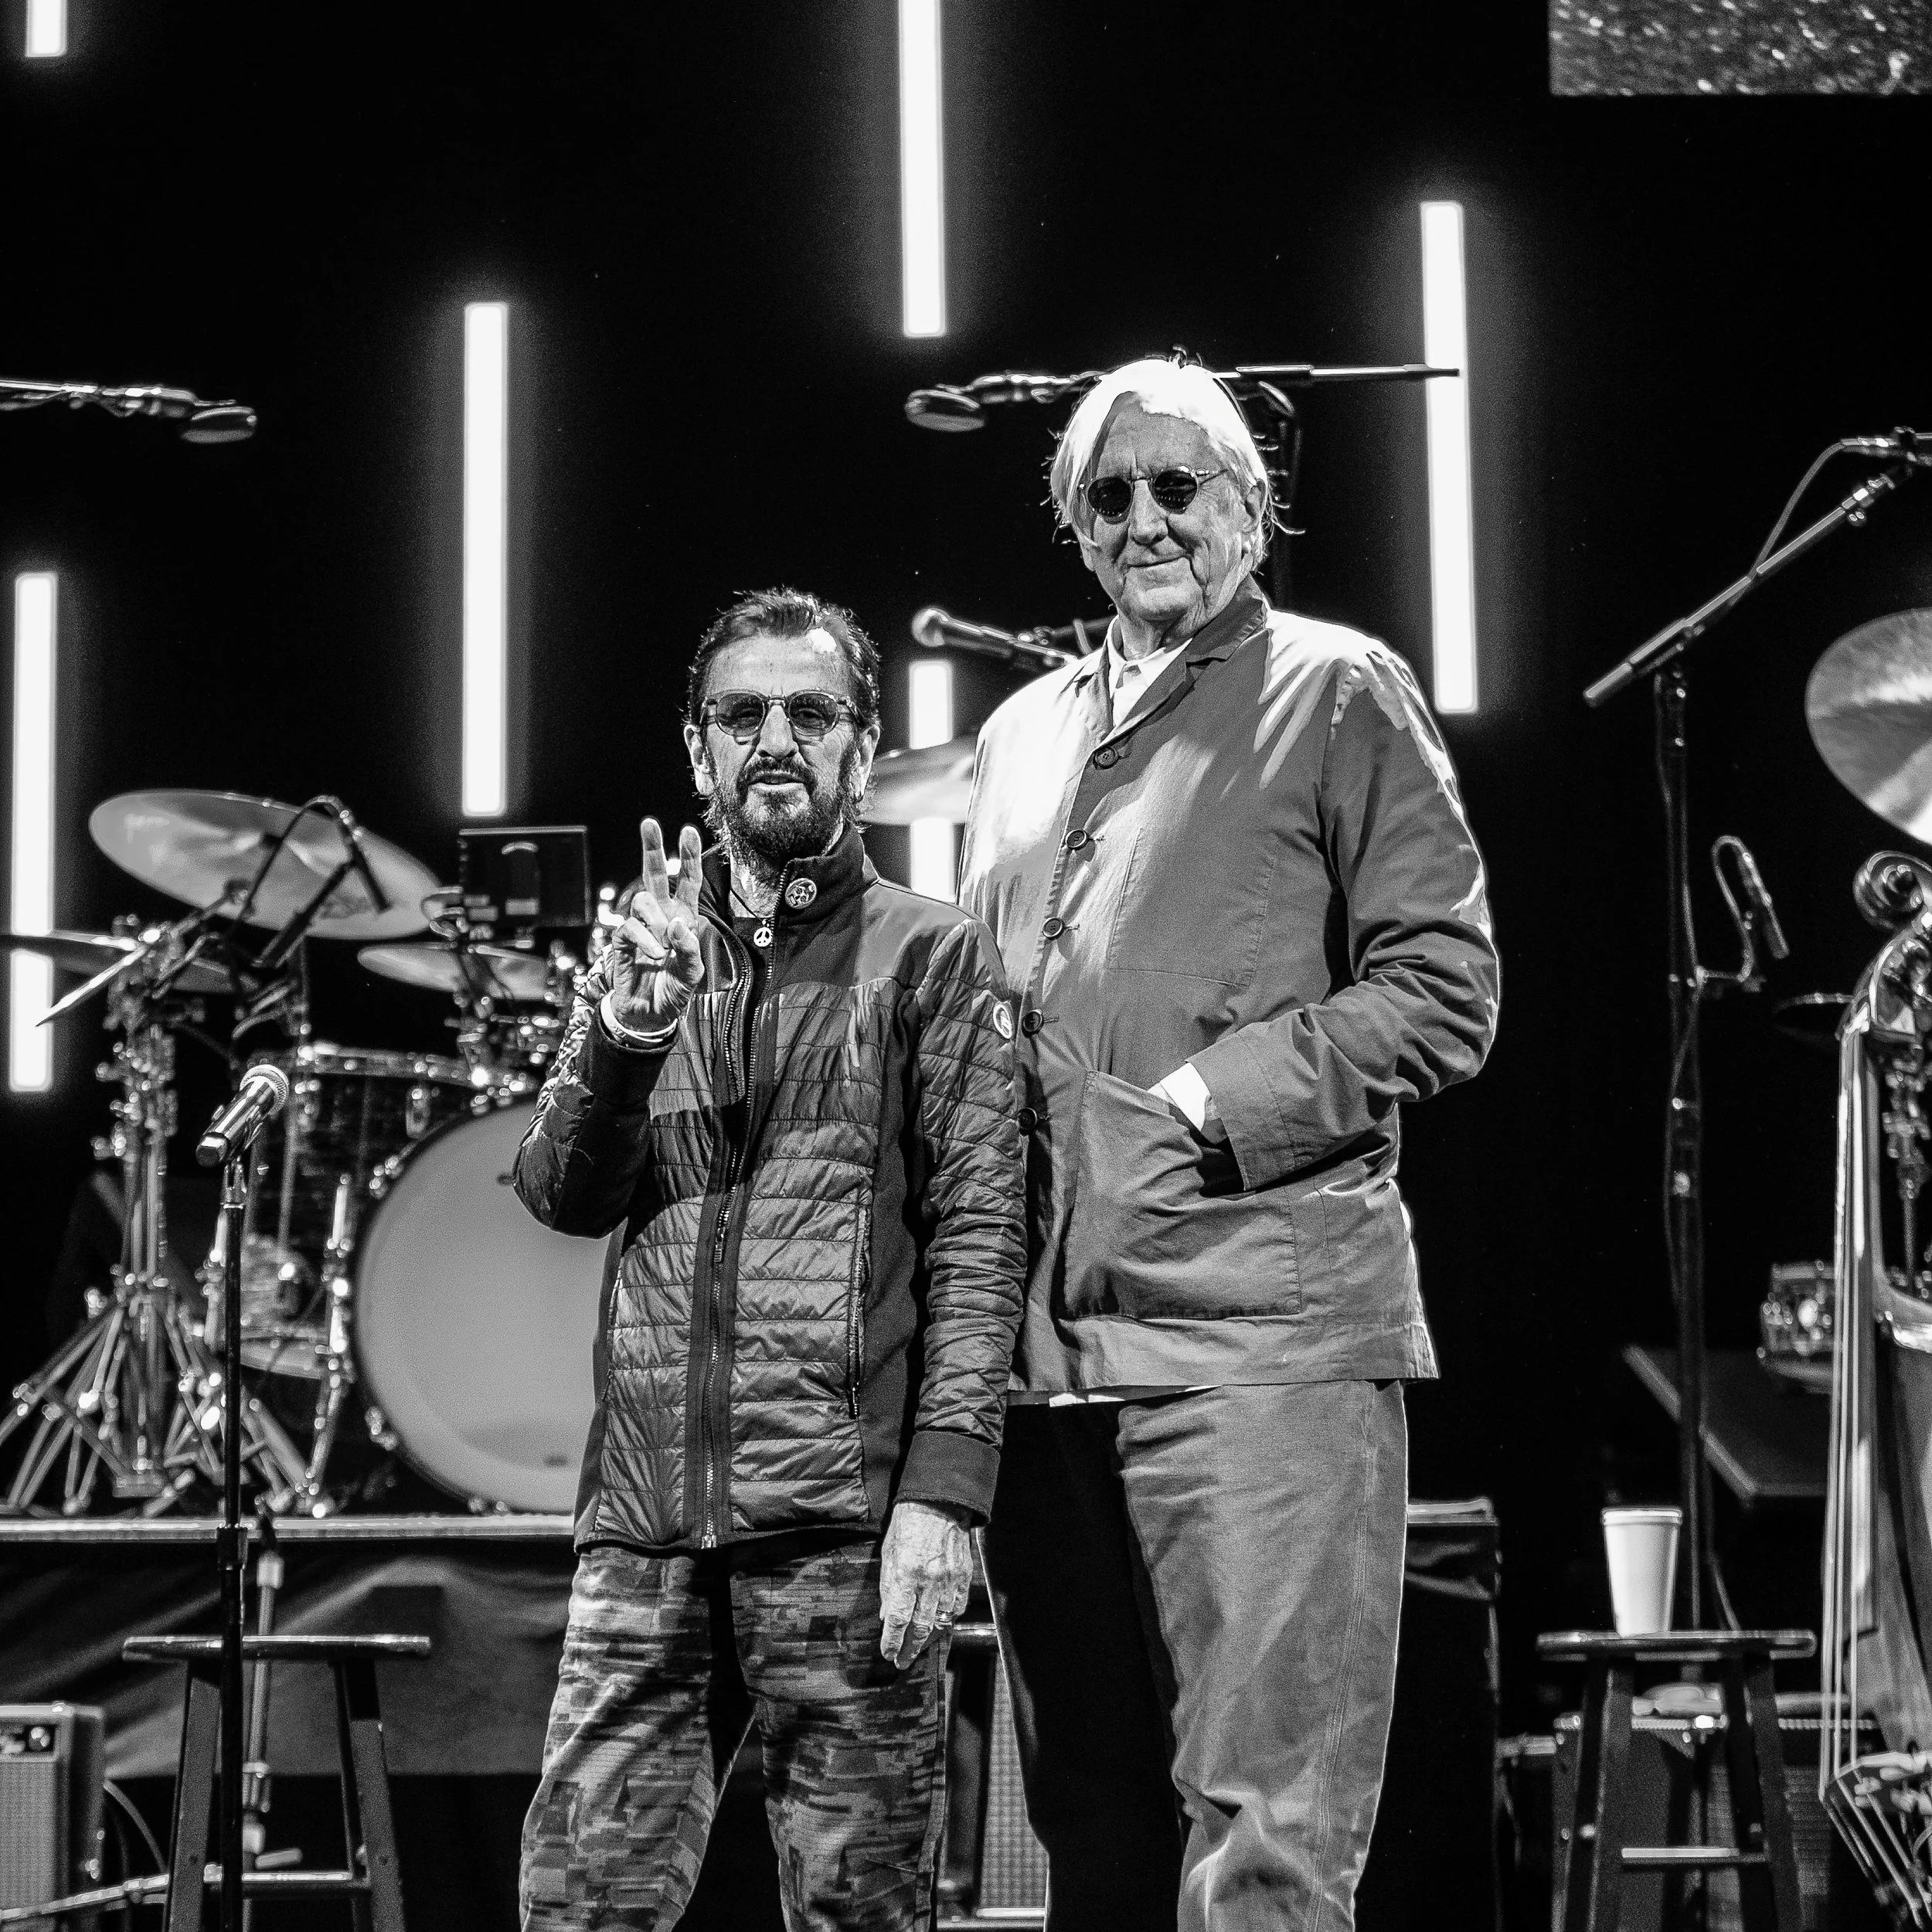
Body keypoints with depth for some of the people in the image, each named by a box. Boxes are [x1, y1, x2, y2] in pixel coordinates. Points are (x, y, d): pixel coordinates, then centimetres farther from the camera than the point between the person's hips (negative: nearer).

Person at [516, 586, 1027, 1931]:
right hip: (643, 1518, 4)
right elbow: (563, 1199, 10)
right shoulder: (653, 945, 19)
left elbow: (980, 1232, -3)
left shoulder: (932, 954, 5)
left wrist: (944, 1485, -15)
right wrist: (624, 1038, -10)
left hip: (846, 1519, -4)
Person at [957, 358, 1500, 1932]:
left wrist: (1208, 1102, -13)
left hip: (1265, 1327, -6)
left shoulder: (1339, 692, 4)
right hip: (1047, 1336, 6)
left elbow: (1443, 998, -3)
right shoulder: (1024, 735, 21)